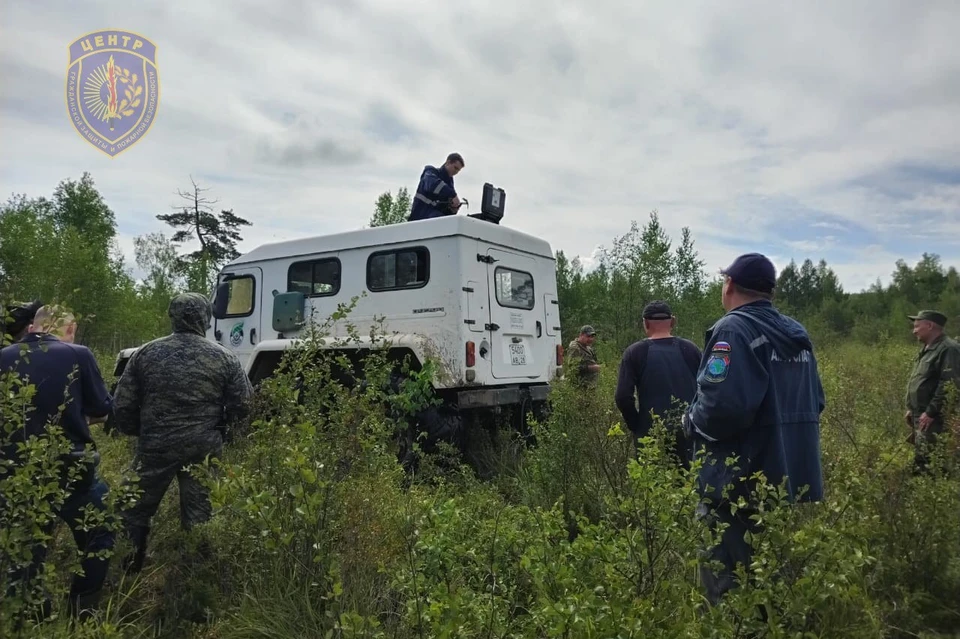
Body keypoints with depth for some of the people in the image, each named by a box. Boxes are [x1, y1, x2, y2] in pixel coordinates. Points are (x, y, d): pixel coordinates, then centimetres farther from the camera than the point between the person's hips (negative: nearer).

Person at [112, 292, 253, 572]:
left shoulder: (146, 353, 0)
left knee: (136, 509, 19)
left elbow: (123, 405, 2)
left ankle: (130, 569, 29)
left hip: (155, 446, 1)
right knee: (199, 515, 11)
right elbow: (242, 405, -1)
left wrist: (139, 433, 19)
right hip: (204, 448, 0)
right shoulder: (224, 357, -3)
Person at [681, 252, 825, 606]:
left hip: (741, 486, -9)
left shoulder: (733, 330, -16)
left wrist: (691, 421, -10)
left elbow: (722, 405, -29)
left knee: (730, 590, 1)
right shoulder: (796, 333, 12)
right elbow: (815, 403, 17)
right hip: (795, 480, 9)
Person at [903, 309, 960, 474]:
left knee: (928, 463, -10)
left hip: (933, 419, -10)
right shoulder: (928, 349, 19)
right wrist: (911, 409, 20)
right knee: (919, 460, 16)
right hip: (921, 417, 10)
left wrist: (931, 412, -22)